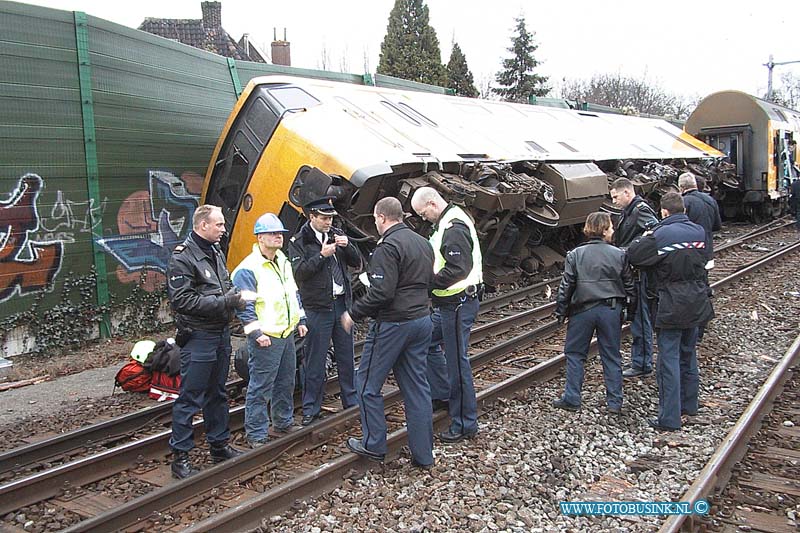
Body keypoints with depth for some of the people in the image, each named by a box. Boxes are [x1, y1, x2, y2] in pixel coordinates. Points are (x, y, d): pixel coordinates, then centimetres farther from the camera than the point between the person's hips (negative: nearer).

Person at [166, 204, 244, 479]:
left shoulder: (216, 251, 12)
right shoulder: (182, 257, -14)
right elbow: (181, 299, -21)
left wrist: (234, 294, 1)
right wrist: (223, 302, -22)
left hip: (221, 334, 9)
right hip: (198, 337, -9)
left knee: (217, 394, 18)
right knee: (190, 399, -1)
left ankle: (219, 445, 31)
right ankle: (180, 457, 9)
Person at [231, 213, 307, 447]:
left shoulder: (284, 262, 13)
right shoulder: (248, 268, -15)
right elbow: (244, 305, -17)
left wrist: (300, 321, 18)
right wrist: (256, 333, -20)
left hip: (287, 333, 9)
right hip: (266, 338, -8)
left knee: (286, 382, 19)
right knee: (260, 386, -2)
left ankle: (284, 422, 35)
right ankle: (256, 434, 9)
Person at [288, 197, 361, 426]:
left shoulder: (337, 235, 10)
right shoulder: (299, 242, -3)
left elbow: (357, 263, 8)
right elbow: (299, 273, -14)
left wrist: (347, 246, -10)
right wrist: (322, 255, -21)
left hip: (342, 303, 5)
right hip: (317, 308, -4)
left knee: (346, 355, 13)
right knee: (315, 360, 1)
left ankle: (351, 400, 27)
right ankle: (310, 409, 12)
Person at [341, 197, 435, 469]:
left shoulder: (388, 247, -17)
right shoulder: (423, 243, 10)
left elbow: (381, 293, -23)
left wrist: (353, 313, -12)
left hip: (392, 324, -8)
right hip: (421, 319, 8)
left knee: (367, 383, 8)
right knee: (417, 386, 12)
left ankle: (374, 444, 17)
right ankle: (423, 454, 17)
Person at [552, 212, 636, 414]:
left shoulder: (575, 255, -4)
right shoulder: (619, 255, 0)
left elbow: (566, 286, -4)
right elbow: (629, 286, 5)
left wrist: (561, 311, 4)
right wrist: (630, 310, 16)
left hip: (583, 310, -1)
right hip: (611, 310, 1)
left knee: (574, 353, 10)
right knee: (611, 356, 10)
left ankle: (571, 399, 10)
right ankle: (614, 402, 14)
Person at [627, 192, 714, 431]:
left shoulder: (661, 235, -15)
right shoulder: (699, 232, 3)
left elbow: (632, 254, -12)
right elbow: (700, 260, 14)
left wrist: (646, 238, 6)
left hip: (672, 306, -6)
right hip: (696, 303, 6)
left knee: (669, 360, -2)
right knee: (689, 354, 21)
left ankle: (669, 418, 0)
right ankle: (689, 404, 35)